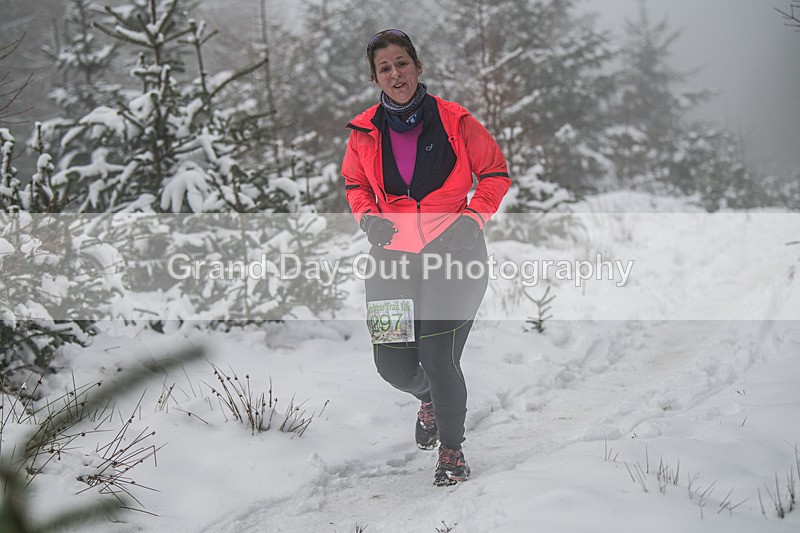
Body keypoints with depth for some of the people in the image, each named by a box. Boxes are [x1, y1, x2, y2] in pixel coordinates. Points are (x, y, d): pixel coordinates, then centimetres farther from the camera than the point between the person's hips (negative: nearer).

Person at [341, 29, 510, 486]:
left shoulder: (455, 121, -4)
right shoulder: (364, 132, 5)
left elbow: (496, 172, 5)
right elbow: (355, 182, 21)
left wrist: (474, 218, -7)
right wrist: (368, 217, 3)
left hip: (454, 252, -3)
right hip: (393, 257, 3)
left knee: (437, 358, -12)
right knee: (393, 364, 0)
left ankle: (452, 450, 13)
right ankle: (428, 398, 39)